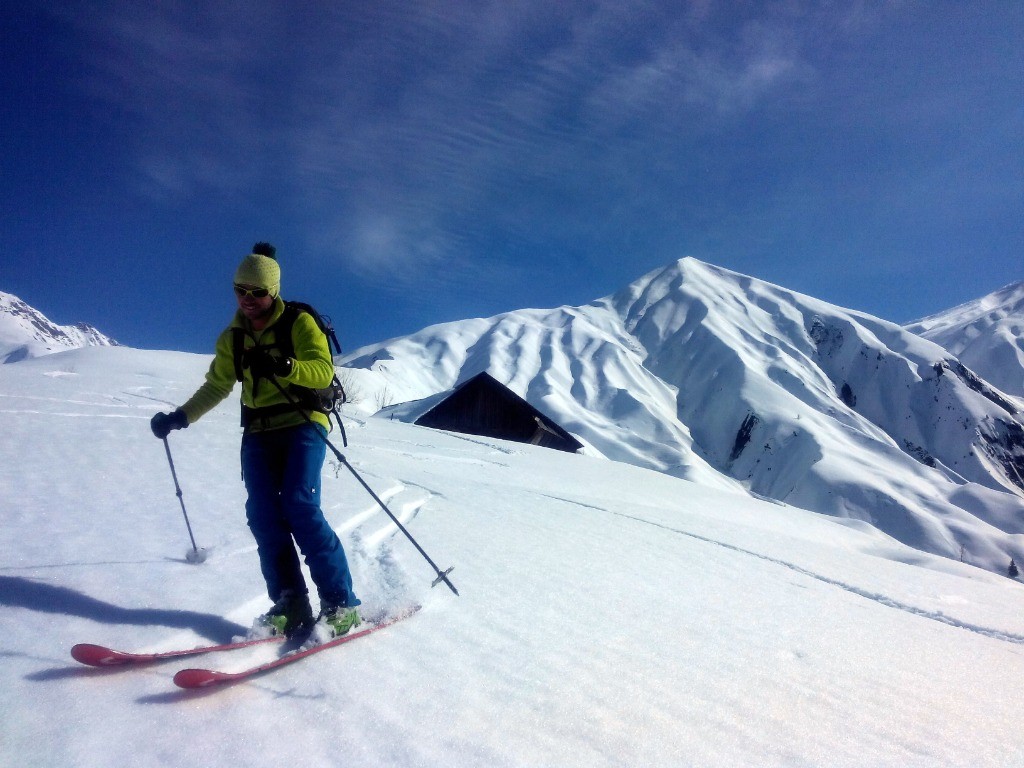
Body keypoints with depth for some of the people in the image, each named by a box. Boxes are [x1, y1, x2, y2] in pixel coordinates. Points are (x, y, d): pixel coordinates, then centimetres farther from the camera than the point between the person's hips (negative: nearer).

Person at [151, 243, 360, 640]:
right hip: (258, 433, 6)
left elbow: (323, 371, -14)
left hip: (303, 424, -5)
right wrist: (179, 417, 13)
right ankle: (291, 608, -3)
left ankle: (340, 604, -12)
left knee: (299, 507, -18)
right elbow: (216, 387, 24)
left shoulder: (299, 322, -2)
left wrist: (282, 365, -31)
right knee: (264, 516, -8)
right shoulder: (232, 338, 15)